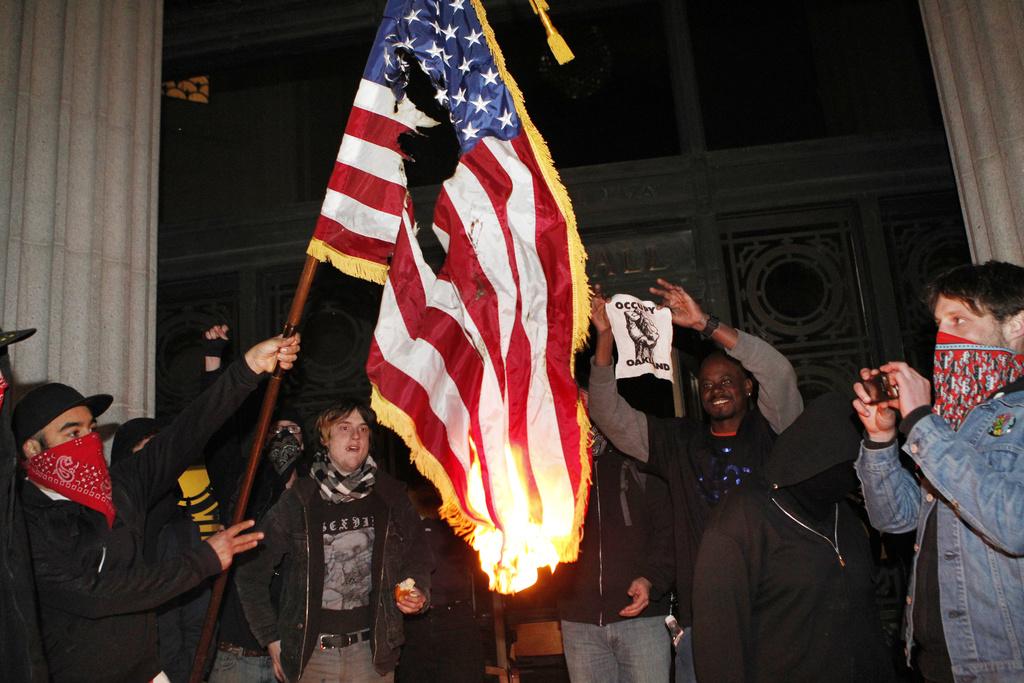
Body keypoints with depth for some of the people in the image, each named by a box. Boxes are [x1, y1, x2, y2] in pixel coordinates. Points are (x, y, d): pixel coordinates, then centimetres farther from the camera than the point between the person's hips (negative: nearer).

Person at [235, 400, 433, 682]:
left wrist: (418, 593, -6)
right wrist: (272, 639, -1)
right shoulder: (297, 502, -7)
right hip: (309, 653, -1)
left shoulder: (390, 498, -1)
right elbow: (251, 572, 0)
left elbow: (418, 557, 12)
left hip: (372, 652, 2)